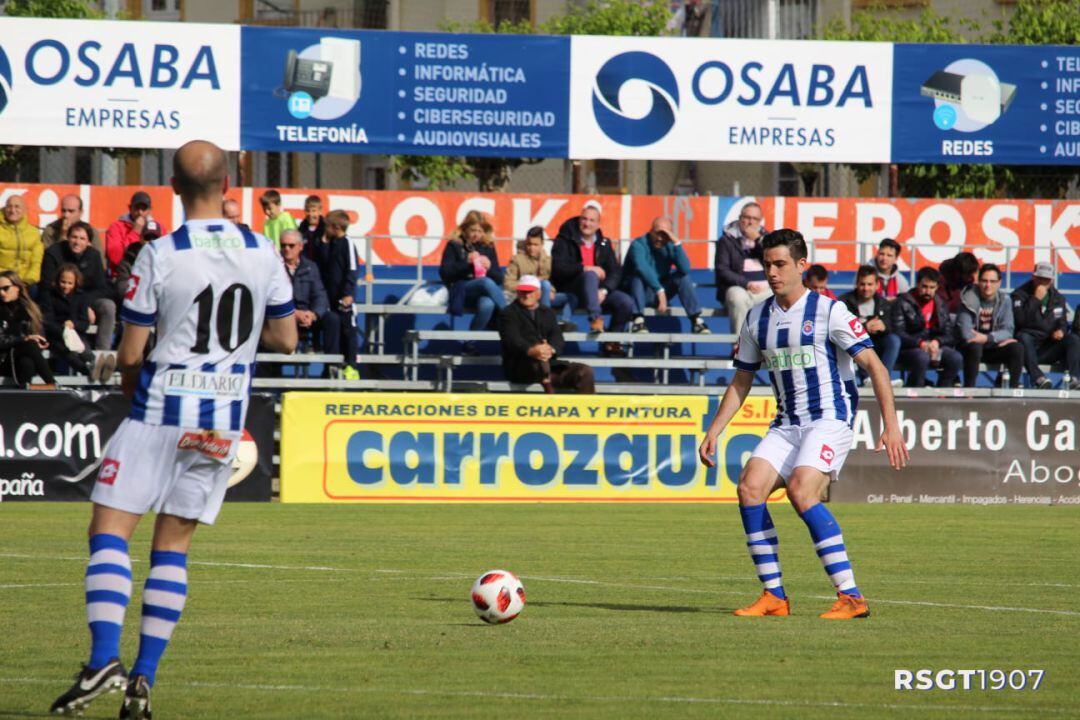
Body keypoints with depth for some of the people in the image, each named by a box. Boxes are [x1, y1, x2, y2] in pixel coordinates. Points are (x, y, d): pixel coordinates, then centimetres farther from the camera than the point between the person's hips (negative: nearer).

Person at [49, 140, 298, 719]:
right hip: (224, 420, 4)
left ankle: (104, 657, -18)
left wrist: (131, 385, 14)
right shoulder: (263, 254, 1)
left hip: (162, 410, -4)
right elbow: (285, 340, 9)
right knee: (172, 547, 9)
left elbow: (130, 352, -7)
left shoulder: (159, 256, -11)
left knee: (110, 530, 0)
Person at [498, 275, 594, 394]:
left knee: (585, 372, -15)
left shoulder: (548, 313, 23)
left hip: (549, 364, 5)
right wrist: (531, 351, -35)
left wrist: (551, 349, -21)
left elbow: (557, 338, 6)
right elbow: (512, 339, -12)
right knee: (539, 361, -39)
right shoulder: (509, 314, 8)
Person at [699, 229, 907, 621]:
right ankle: (774, 596, -7)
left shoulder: (828, 311, -8)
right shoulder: (757, 318, 10)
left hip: (830, 419, -6)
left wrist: (891, 426, -17)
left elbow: (874, 366, -9)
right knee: (750, 487, -14)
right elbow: (741, 381, 20)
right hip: (786, 424, 6)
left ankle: (851, 596, -22)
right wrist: (714, 432, 12)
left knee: (801, 492, -26)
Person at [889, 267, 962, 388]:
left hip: (935, 346, 5)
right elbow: (898, 334, -12)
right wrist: (921, 344, -25)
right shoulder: (902, 304, -2)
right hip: (908, 349, -5)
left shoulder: (940, 305, 14)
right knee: (922, 357, -38)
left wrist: (937, 342, -14)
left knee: (956, 358, -24)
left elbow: (950, 335, 9)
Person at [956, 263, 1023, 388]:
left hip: (993, 349, 3)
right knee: (974, 347, -36)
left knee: (1017, 348, -21)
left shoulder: (1004, 300, 0)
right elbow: (965, 333, -18)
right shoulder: (969, 299, -11)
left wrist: (987, 338, -25)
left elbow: (1008, 331, -5)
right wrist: (999, 339, -18)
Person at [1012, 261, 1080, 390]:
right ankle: (1037, 377, -51)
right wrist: (1036, 299, -18)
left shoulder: (1058, 298, 15)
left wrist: (1061, 330, -3)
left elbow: (1063, 322, 22)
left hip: (1049, 348, 4)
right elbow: (1020, 319, -18)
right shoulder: (1020, 295, -2)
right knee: (1023, 337, -37)